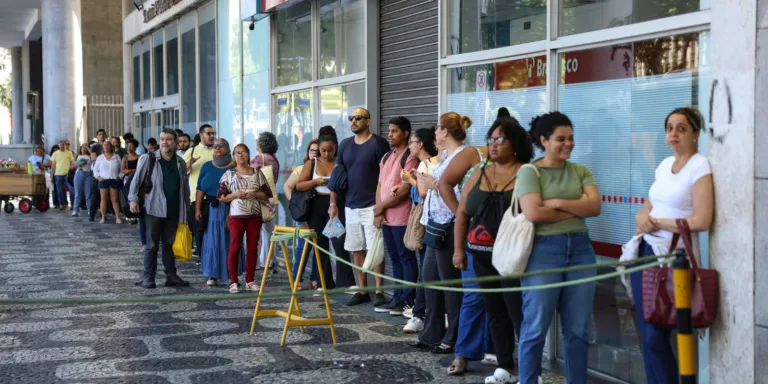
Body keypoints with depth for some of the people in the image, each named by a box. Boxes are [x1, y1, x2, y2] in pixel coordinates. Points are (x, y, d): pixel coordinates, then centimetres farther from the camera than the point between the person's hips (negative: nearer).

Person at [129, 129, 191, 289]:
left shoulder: (180, 163, 9)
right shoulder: (148, 159, -4)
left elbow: (185, 186, 14)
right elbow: (137, 180, -3)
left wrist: (186, 207, 14)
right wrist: (133, 199, -10)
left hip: (174, 210, 4)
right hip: (154, 209, -4)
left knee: (170, 244, 10)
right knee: (152, 245, 1)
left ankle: (171, 276, 16)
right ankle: (148, 277, 7)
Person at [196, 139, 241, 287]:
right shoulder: (207, 167, 10)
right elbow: (200, 189, 7)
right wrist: (197, 209, -1)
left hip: (231, 209, -2)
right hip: (212, 209, 2)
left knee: (231, 242, 1)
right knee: (212, 242, 0)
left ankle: (233, 274, 10)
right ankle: (213, 275, 4)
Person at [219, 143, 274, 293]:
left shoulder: (257, 173, 9)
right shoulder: (229, 174, 5)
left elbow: (268, 194, 9)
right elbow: (221, 196, 2)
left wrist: (255, 194, -9)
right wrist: (235, 195, -13)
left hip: (255, 215, 2)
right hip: (236, 215, -2)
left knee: (252, 248, 5)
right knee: (235, 247, -4)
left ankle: (250, 281, 13)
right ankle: (233, 281, 3)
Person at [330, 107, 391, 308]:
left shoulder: (378, 143, -6)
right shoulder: (345, 145, 10)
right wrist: (333, 203, 9)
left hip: (371, 206, -5)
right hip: (350, 206, 6)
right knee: (357, 250, 9)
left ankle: (379, 291, 2)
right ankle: (362, 290, 16)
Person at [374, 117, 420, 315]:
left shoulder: (410, 157, -9)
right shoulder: (386, 157, 17)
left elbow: (405, 189, -15)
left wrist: (381, 206, -9)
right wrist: (378, 211, 3)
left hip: (402, 218, -8)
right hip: (386, 218, 8)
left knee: (406, 258, -3)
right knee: (395, 258, 12)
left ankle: (408, 300, 1)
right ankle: (398, 298, 17)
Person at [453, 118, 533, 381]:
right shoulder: (479, 174, 11)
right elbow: (462, 214, 13)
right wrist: (459, 249, 8)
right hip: (482, 256, 6)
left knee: (519, 313, -6)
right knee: (495, 312, 12)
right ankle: (505, 368, 21)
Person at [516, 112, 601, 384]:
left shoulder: (581, 171, 12)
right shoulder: (529, 171, -2)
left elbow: (595, 206, -2)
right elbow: (533, 213, -15)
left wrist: (558, 202, -11)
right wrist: (576, 209, -5)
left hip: (580, 249, 4)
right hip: (543, 250, -4)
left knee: (577, 330, 8)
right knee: (536, 328, 1)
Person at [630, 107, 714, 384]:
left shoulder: (700, 168, -11)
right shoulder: (664, 164, 12)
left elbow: (702, 221, -20)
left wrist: (656, 222, -10)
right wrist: (642, 217, -5)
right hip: (645, 251, 7)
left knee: (655, 338, -5)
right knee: (646, 335, 9)